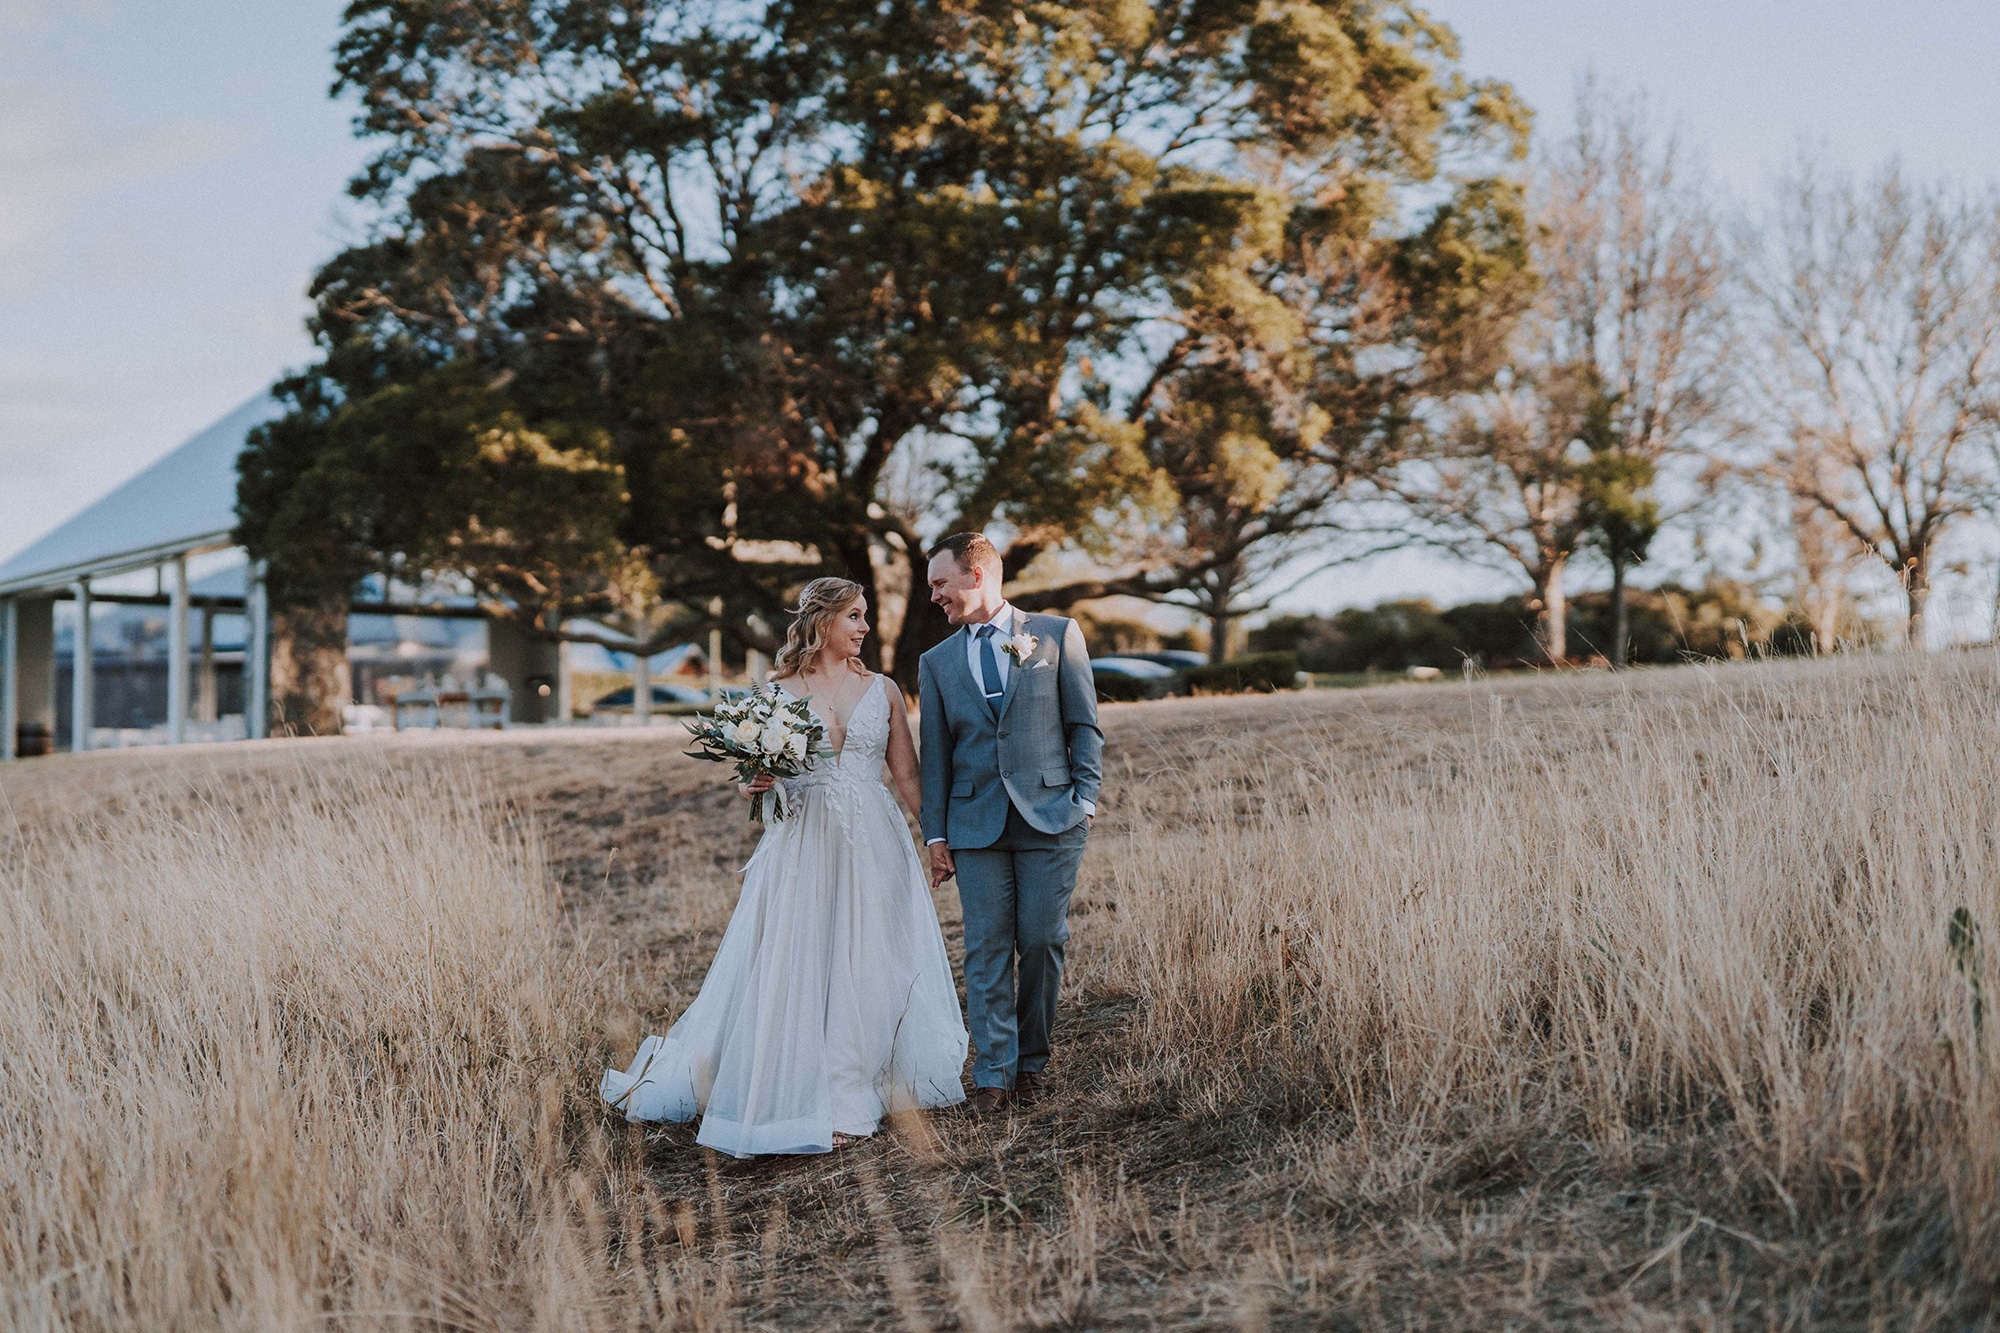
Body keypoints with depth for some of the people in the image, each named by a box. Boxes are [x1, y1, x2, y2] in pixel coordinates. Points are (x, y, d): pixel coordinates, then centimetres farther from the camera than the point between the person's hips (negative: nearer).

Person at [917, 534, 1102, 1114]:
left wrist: (1085, 799, -3)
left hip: (1050, 818, -2)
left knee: (1042, 942, 0)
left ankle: (1032, 1061, 17)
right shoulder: (937, 662, 13)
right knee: (986, 950, -2)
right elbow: (935, 755, 12)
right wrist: (936, 833, 5)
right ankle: (995, 1074, 3)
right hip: (976, 824, 2)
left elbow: (1085, 725, 6)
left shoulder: (1057, 634, 6)